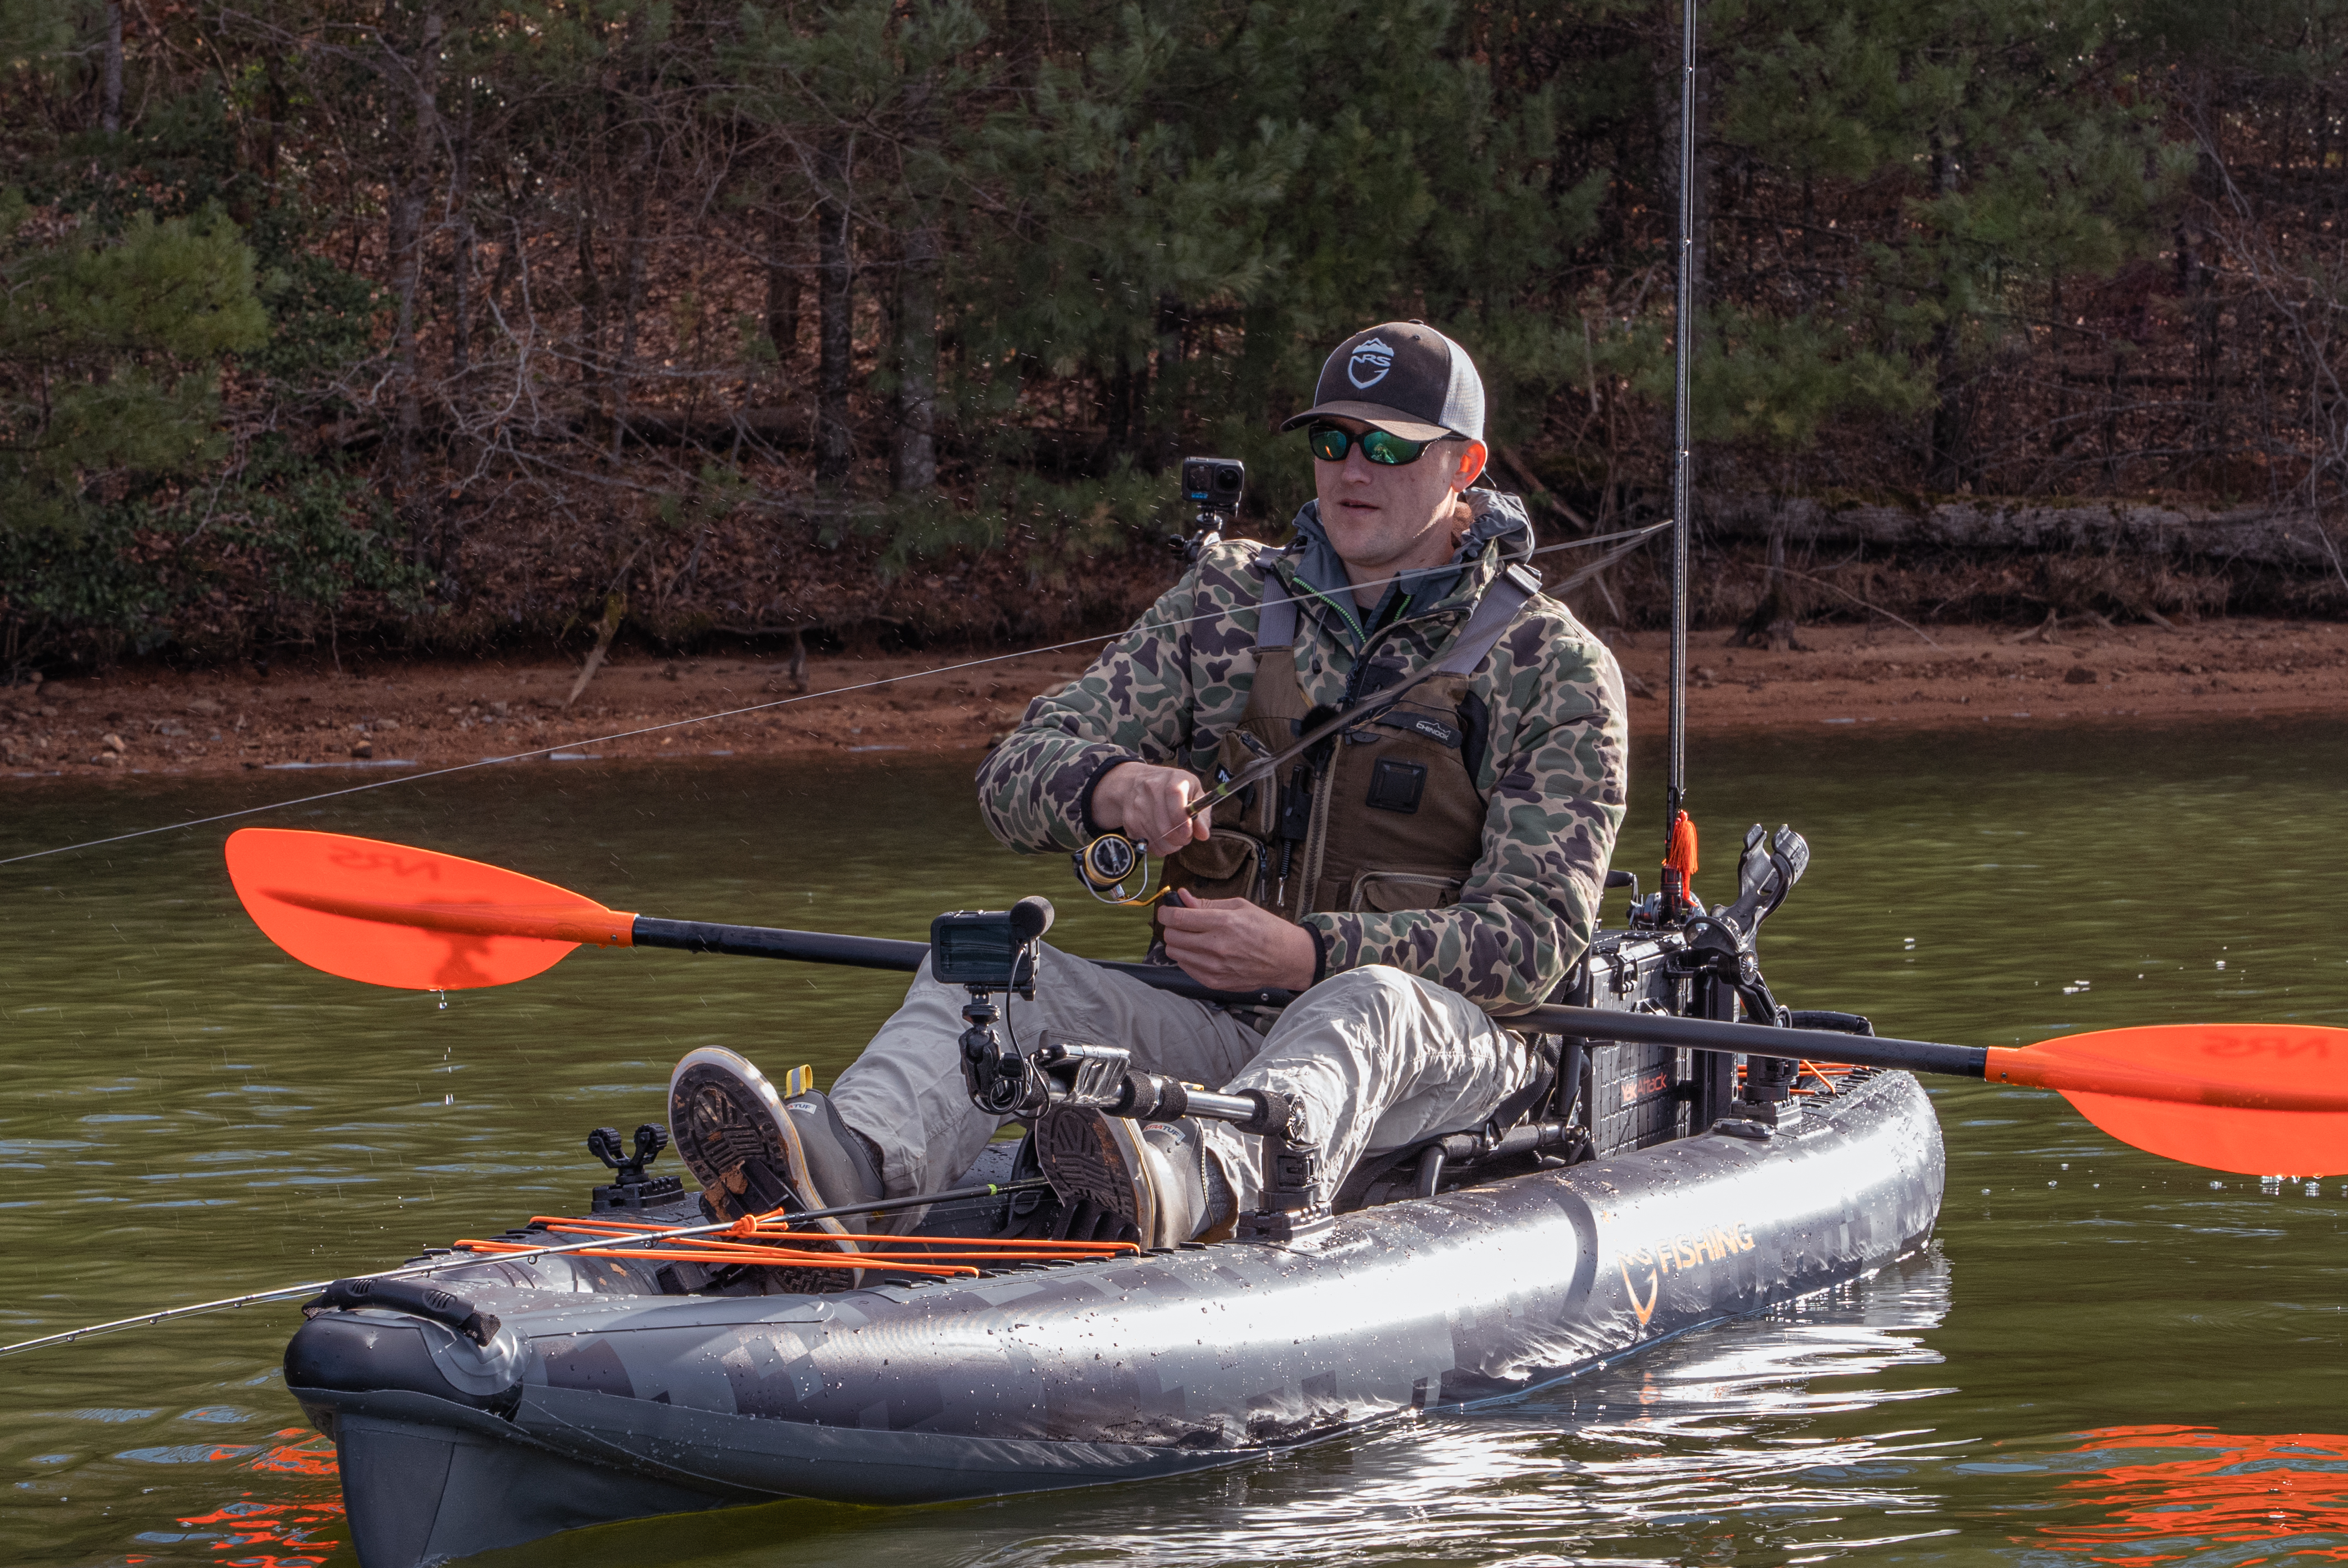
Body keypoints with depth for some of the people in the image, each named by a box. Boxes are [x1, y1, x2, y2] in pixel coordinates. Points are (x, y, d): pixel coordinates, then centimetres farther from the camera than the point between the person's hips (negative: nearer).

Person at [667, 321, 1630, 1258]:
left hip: (1455, 1046, -4)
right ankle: (841, 1165, -53)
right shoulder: (1230, 604, 11)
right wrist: (1108, 787, -24)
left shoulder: (1552, 666, 0)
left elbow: (1536, 939, -10)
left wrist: (1307, 955, -25)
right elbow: (1018, 776, 3)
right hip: (1216, 1027, 4)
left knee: (1368, 1005, -39)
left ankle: (1193, 1183, -71)